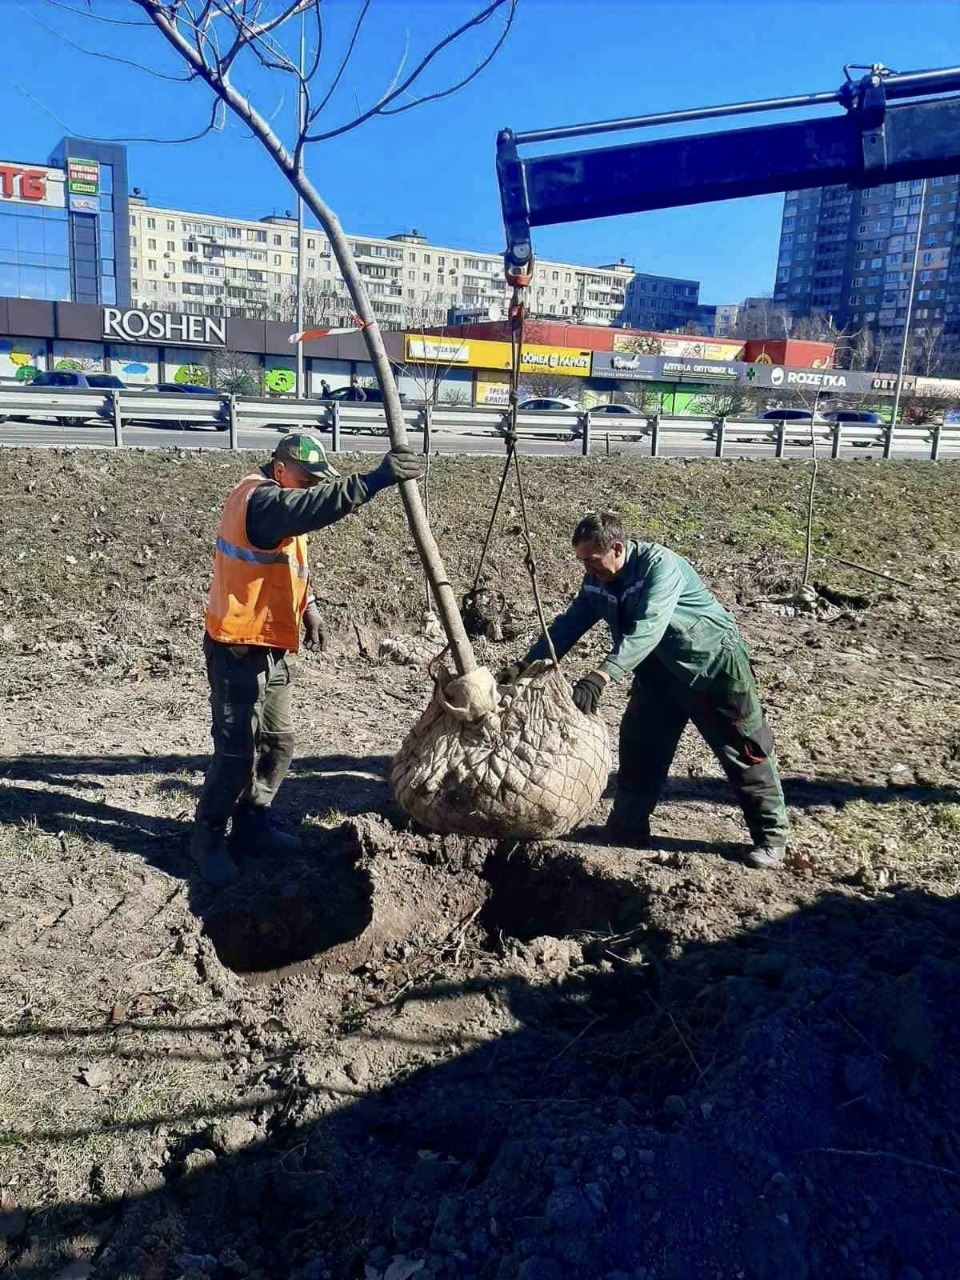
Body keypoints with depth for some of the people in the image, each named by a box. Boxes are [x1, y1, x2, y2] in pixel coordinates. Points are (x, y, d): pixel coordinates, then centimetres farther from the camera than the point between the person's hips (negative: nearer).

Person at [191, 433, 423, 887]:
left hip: (268, 647, 10)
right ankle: (207, 837, 12)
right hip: (238, 648, -10)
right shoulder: (261, 499, -19)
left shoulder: (275, 498, 14)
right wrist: (377, 479, -44)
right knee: (237, 749, -4)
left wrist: (307, 606, 10)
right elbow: (315, 507, -39)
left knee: (278, 742, 13)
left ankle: (252, 825, 27)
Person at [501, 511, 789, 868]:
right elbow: (568, 625, -5)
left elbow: (646, 630, -43)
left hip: (712, 666, -7)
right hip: (658, 671, 7)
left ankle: (771, 836, 14)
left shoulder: (661, 565, -31)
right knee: (638, 746, 4)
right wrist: (525, 666, -16)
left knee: (744, 751, 2)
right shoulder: (597, 581, -7)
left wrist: (601, 676, -54)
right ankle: (627, 830, 16)